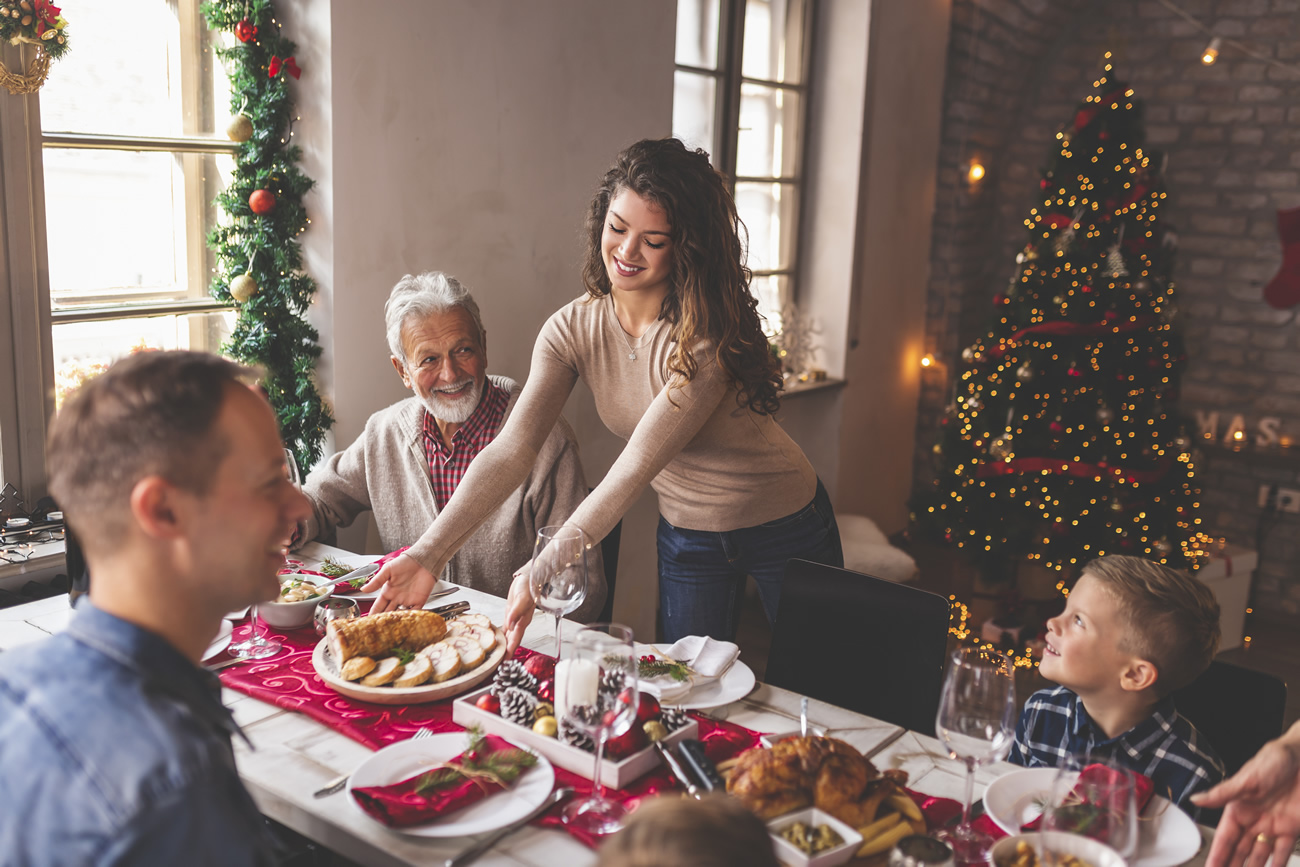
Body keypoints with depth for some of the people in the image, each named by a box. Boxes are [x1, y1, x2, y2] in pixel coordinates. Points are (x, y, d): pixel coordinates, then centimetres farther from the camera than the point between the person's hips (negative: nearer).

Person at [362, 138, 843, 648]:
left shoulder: (710, 332, -29)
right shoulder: (572, 330, -15)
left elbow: (638, 465, -34)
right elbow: (512, 449, -22)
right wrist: (429, 554, -33)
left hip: (786, 530, -3)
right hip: (686, 536, 3)